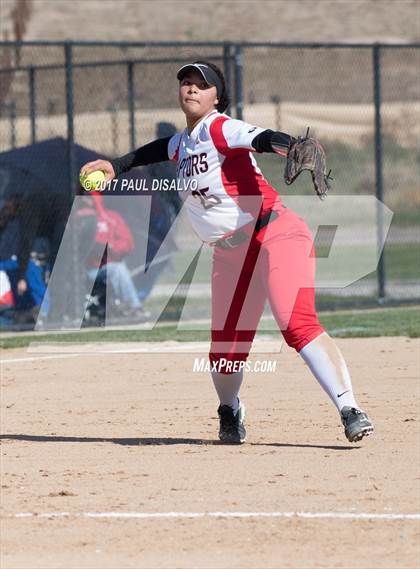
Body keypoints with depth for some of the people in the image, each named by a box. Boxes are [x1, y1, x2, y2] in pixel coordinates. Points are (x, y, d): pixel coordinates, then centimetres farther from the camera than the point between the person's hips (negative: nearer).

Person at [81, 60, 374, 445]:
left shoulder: (220, 129, -10)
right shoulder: (184, 143, 13)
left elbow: (262, 139, -31)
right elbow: (162, 149, 38)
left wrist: (295, 149, -51)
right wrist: (116, 167, 43)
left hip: (275, 234, -7)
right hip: (230, 253, 8)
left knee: (297, 324, -26)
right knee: (225, 351, 7)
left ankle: (349, 410, -31)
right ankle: (230, 413, 37)